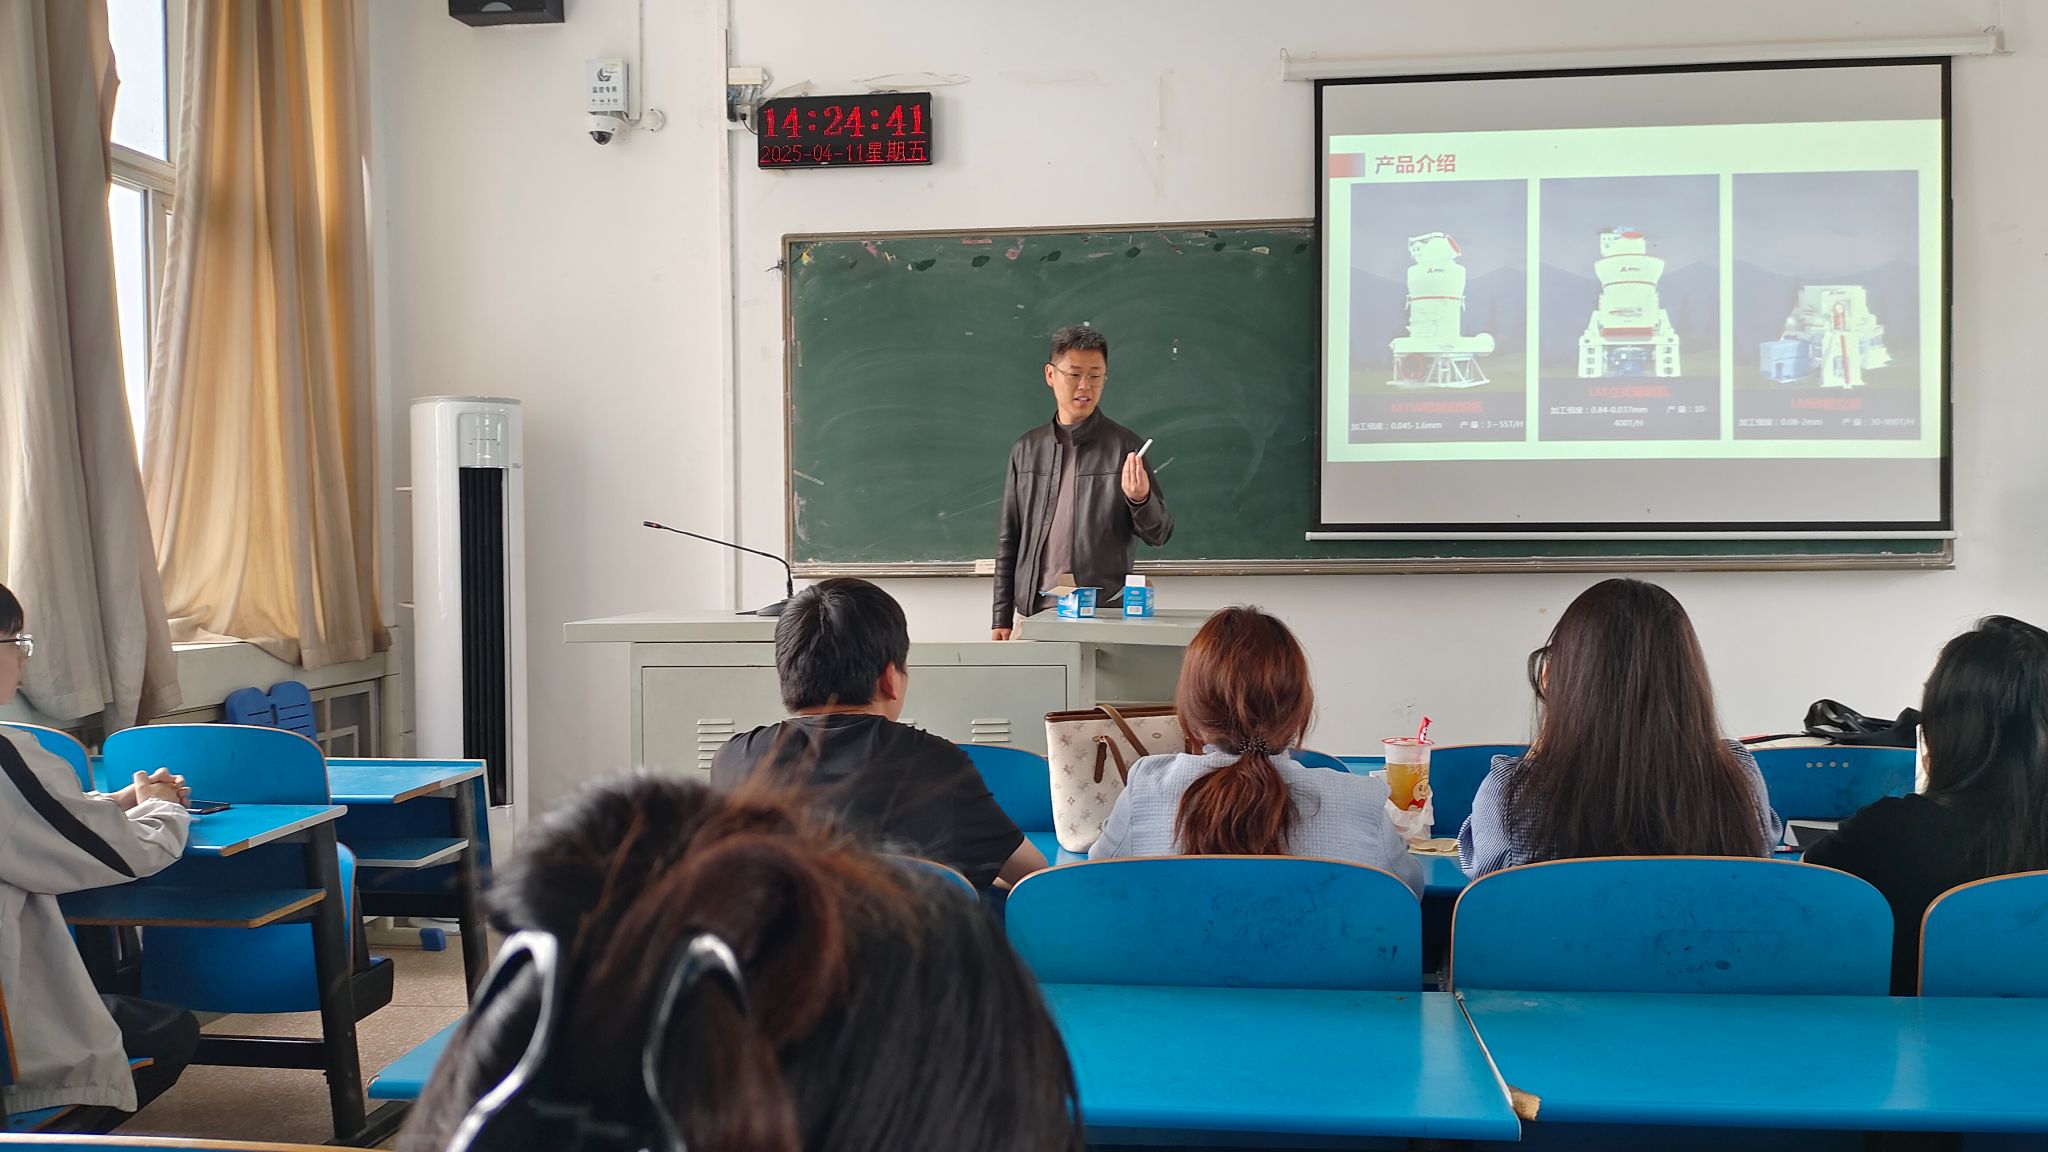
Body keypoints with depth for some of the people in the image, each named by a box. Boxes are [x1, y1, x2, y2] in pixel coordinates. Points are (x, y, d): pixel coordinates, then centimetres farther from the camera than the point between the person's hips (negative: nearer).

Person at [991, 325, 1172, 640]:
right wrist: (1002, 618, 8)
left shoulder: (1124, 447, -1)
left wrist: (1140, 499, -21)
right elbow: (1008, 540, 11)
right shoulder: (1027, 449, 9)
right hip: (1033, 613, 3)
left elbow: (1160, 534, 0)